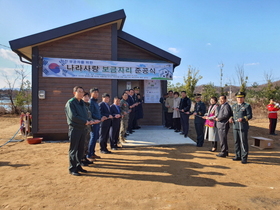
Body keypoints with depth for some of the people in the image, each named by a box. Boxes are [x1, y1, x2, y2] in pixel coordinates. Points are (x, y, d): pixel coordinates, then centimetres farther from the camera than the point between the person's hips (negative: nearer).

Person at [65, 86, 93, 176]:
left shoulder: (82, 103, 16)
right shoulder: (70, 103, -9)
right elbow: (73, 116, -19)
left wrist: (89, 121, -3)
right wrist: (85, 121, -15)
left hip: (83, 129, 8)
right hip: (75, 129, -8)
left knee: (80, 149, 14)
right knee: (73, 149, 1)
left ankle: (78, 166, 26)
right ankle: (72, 169, 11)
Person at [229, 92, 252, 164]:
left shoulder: (247, 106, -2)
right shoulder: (234, 106, 16)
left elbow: (250, 116, -8)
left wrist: (243, 119, -24)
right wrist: (231, 118, 0)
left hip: (243, 127, -5)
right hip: (235, 126, 6)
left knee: (243, 143, -2)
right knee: (236, 142, 11)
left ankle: (244, 158, 7)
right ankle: (238, 156, 22)